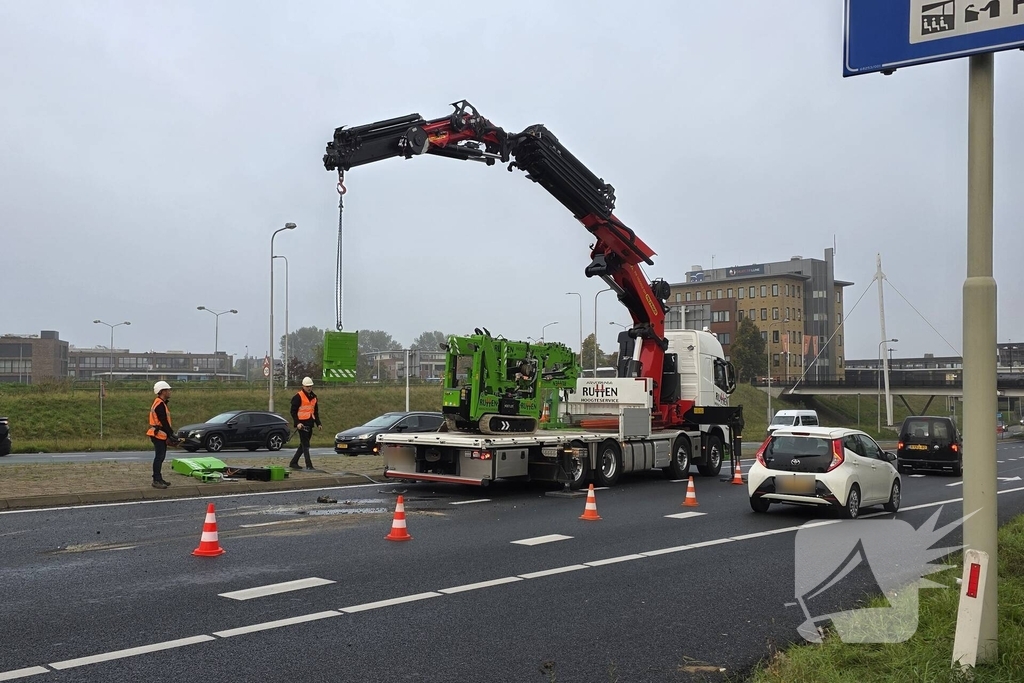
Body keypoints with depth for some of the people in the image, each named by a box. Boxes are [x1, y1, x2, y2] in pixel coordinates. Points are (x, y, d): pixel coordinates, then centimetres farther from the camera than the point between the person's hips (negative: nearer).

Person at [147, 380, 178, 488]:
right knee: (159, 457, -9)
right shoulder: (160, 404, -17)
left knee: (160, 457, 15)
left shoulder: (160, 403, 17)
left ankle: (158, 478, 21)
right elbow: (164, 422, -20)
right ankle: (156, 480, -8)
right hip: (159, 435, -11)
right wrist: (171, 435, -17)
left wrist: (171, 433, 14)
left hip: (160, 435, 11)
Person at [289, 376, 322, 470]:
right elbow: (293, 411, -9)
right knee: (305, 445, -9)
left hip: (309, 424, 8)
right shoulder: (298, 397, -8)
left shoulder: (313, 397, 15)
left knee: (303, 445, 12)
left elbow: (316, 412, 23)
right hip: (302, 424, -8)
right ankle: (309, 465, -10)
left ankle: (293, 463, 22)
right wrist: (297, 423, -20)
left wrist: (318, 423, 15)